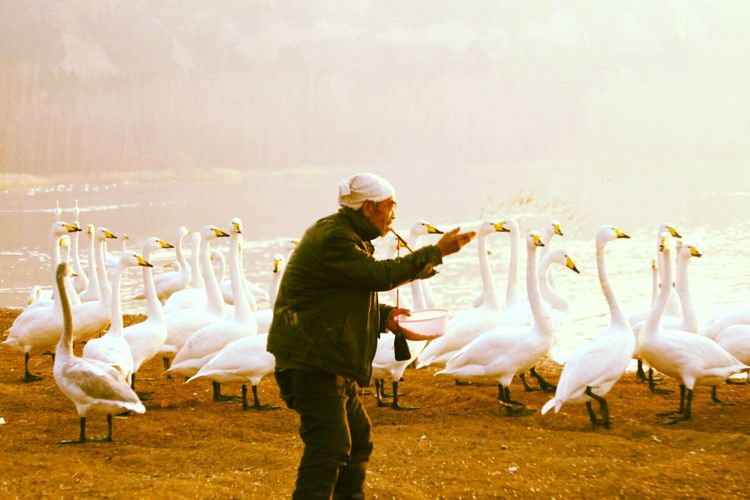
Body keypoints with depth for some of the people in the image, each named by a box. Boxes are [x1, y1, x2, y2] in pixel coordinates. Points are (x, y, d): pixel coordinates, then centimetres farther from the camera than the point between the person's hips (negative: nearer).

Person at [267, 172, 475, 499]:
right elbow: (381, 275, -23)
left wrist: (386, 316, 6)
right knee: (329, 445, -16)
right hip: (310, 360, -11)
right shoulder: (333, 238, -18)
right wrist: (436, 252, -18)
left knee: (358, 440, 18)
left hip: (331, 361, 11)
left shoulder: (349, 236, 18)